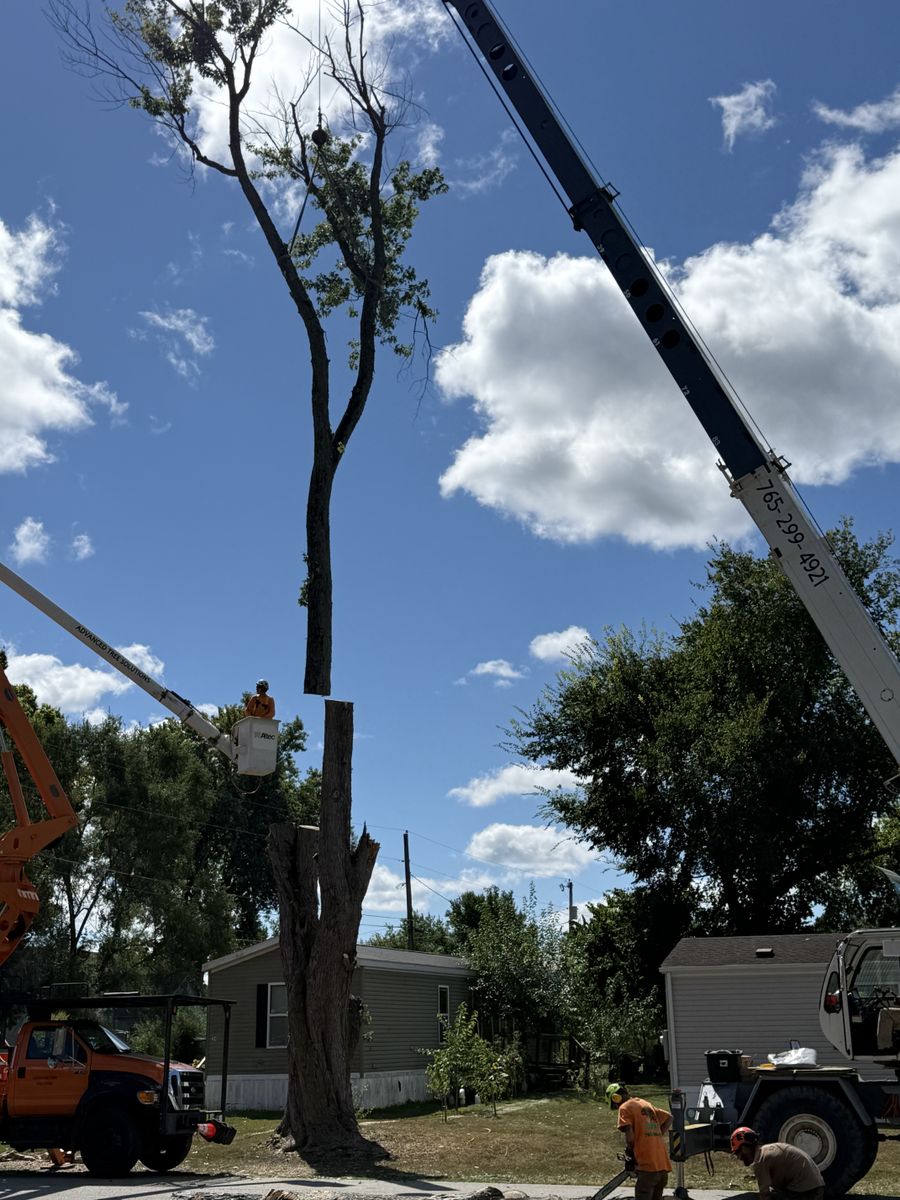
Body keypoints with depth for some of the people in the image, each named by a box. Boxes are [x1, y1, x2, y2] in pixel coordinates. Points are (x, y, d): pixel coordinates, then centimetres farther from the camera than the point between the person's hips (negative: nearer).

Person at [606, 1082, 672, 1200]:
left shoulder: (624, 1108, -1)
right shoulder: (646, 1104, 21)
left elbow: (630, 1136, -12)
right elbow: (669, 1117, 26)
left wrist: (628, 1153, 5)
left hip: (647, 1164, -8)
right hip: (663, 1163, 8)